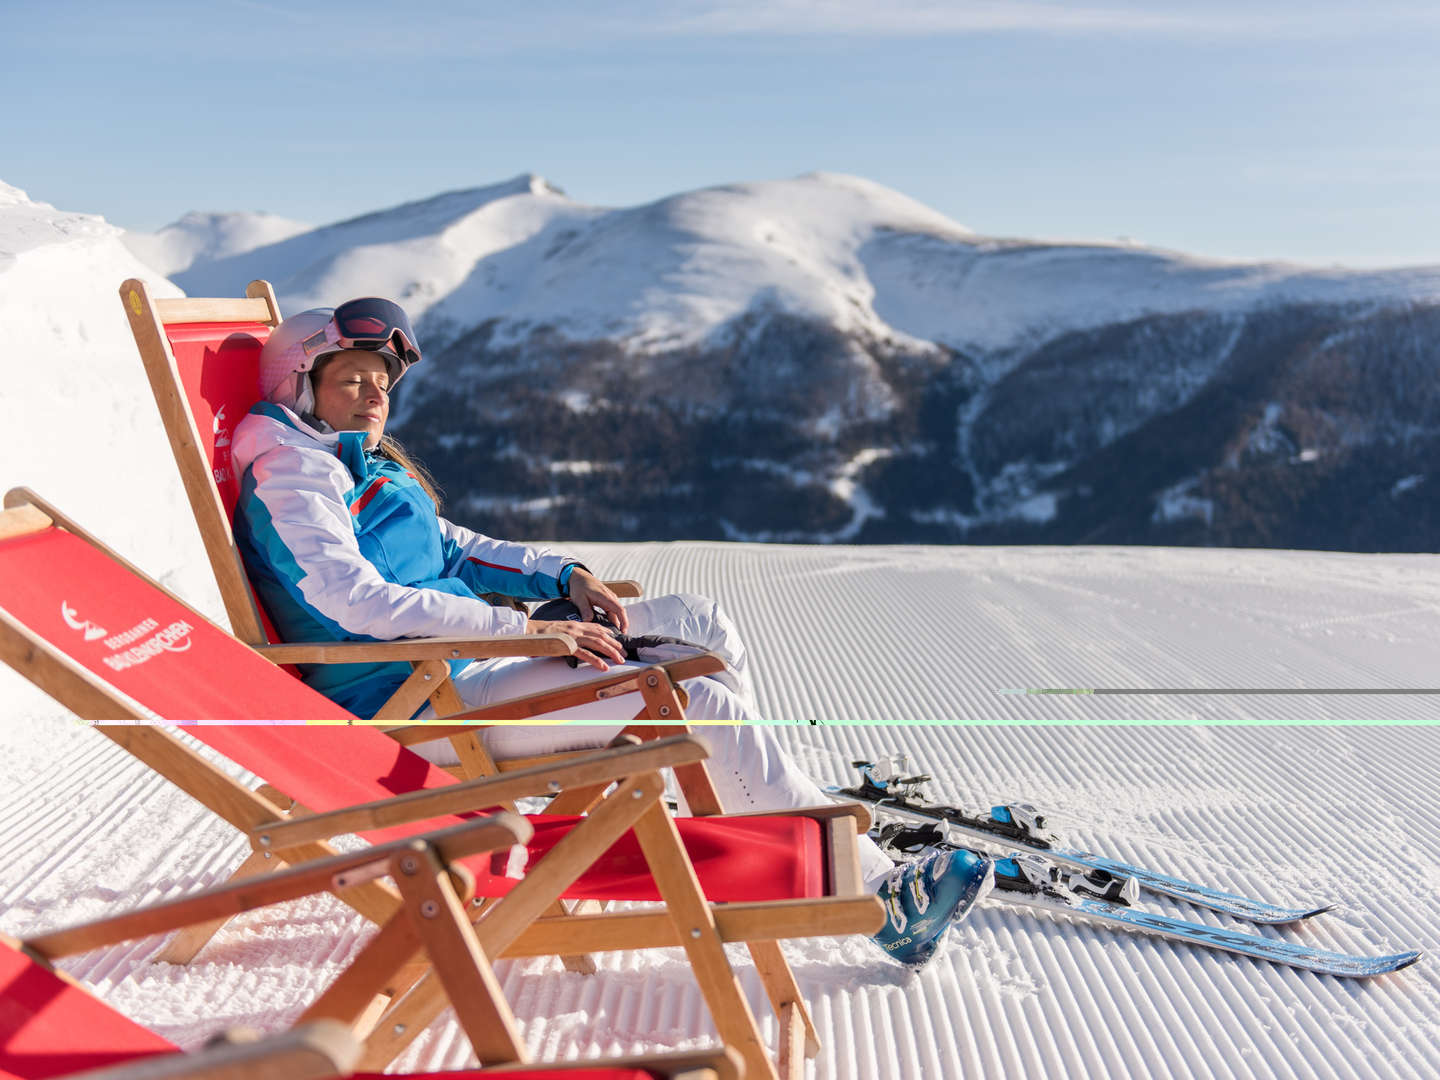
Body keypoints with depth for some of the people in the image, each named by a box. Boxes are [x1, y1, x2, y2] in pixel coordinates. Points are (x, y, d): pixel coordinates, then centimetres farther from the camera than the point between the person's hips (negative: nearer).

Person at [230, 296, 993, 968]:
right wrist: (532, 629, -25)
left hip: (464, 662, 10)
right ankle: (881, 894, -14)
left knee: (699, 622, 3)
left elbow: (450, 548, 24)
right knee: (701, 702, -19)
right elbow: (357, 601, -23)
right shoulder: (289, 476, -10)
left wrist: (564, 577, 5)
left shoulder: (363, 465, 20)